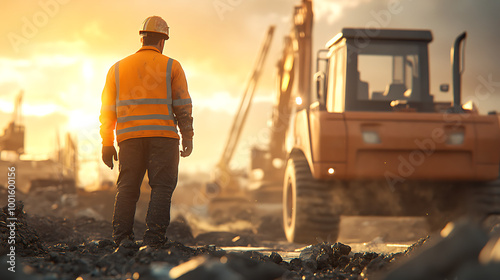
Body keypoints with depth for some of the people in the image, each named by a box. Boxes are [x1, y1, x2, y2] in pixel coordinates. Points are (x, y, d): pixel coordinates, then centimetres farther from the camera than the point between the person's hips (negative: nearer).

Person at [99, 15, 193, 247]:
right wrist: (187, 138, 5)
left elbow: (108, 110, 12)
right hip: (163, 136, -3)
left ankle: (121, 237, -2)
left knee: (126, 188, 7)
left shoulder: (118, 68, 15)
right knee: (162, 187, -1)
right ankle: (153, 238, -10)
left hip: (129, 137, 3)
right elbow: (182, 106, 1)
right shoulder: (171, 67, 6)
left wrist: (107, 144, 14)